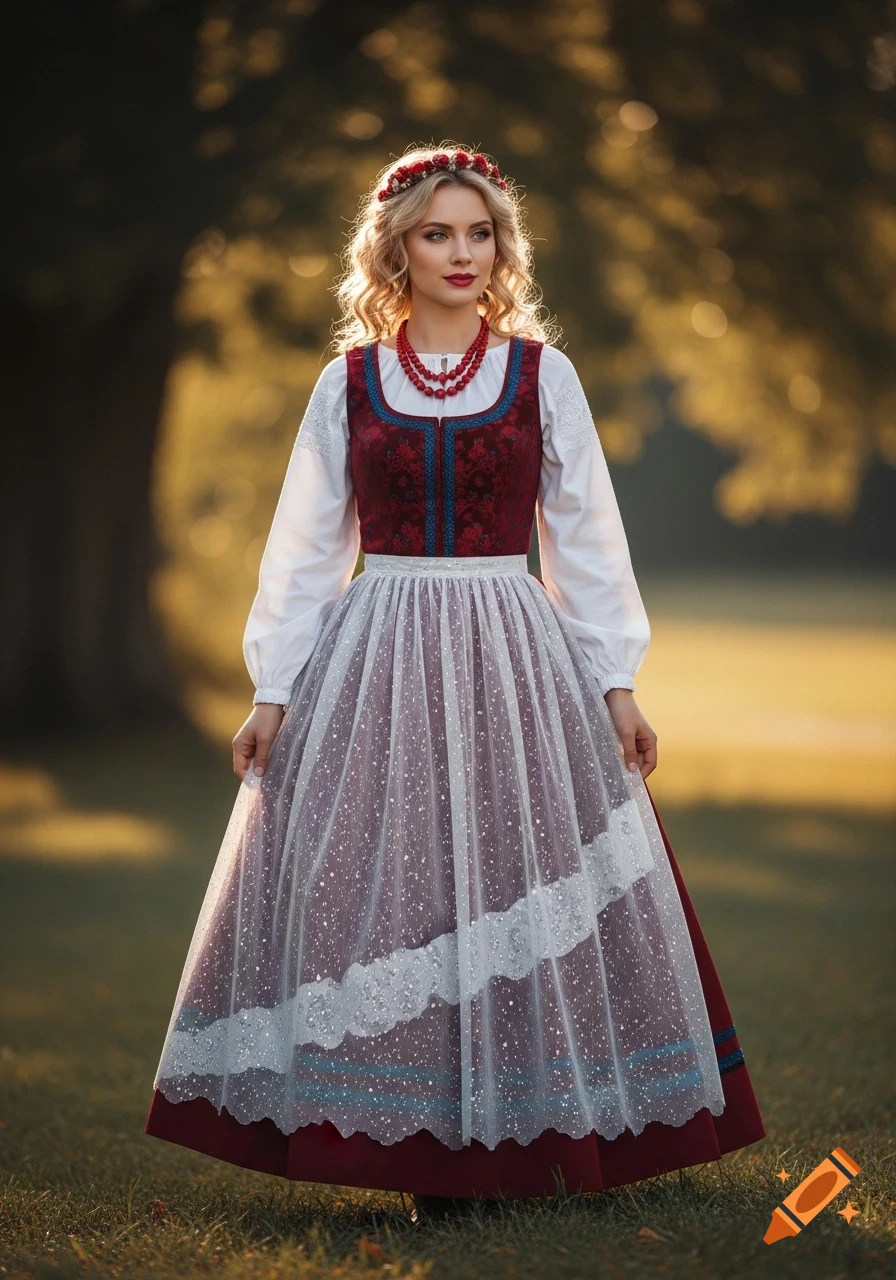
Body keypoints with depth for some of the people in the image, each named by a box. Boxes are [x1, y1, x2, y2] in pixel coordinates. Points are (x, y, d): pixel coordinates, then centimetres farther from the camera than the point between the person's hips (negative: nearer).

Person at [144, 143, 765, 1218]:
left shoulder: (541, 374, 5)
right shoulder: (349, 384, 6)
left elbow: (584, 536, 6)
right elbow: (306, 546, 8)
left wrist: (616, 683, 1)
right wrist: (273, 691, 3)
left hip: (512, 656, 0)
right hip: (375, 661, 0)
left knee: (522, 885, -2)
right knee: (374, 890, -4)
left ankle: (515, 1142, 10)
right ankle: (420, 1154, 5)